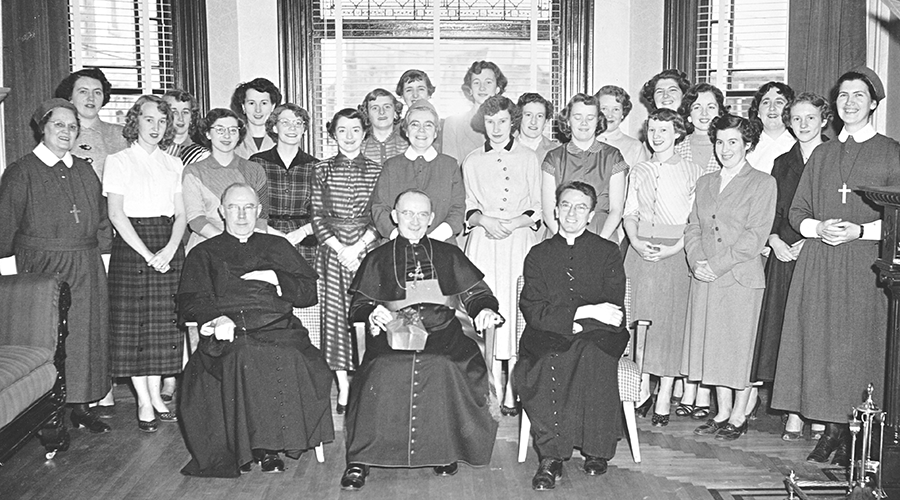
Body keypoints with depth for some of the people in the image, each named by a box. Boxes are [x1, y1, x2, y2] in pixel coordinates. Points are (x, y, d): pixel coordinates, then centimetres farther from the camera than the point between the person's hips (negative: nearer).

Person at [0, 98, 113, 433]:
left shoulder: (84, 170, 12)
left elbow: (101, 220, 18)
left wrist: (103, 248, 10)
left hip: (86, 268, 5)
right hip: (43, 268, -5)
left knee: (87, 332, 7)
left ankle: (80, 405, 18)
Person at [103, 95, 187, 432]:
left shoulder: (173, 164, 13)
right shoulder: (118, 161, 2)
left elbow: (181, 214, 8)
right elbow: (116, 214, -7)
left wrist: (170, 249, -10)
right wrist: (147, 254, -15)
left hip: (169, 246, 4)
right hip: (131, 244, -3)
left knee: (163, 323, 5)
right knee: (133, 323, -3)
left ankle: (156, 397, 14)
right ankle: (144, 403, 5)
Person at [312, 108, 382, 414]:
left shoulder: (376, 171, 4)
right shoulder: (322, 170, 6)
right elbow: (317, 216, 3)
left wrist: (358, 247, -10)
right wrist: (339, 247, -8)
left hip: (367, 249, -1)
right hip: (333, 249, 1)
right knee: (335, 313, -1)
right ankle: (343, 386, 6)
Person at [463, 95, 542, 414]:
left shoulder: (528, 159, 10)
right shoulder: (472, 162, 14)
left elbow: (538, 209, 8)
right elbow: (467, 208, 14)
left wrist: (514, 223, -9)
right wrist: (483, 220, -6)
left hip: (520, 241, -1)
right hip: (483, 242, 1)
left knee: (517, 311, -9)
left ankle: (512, 389, -3)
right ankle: (496, 387, 3)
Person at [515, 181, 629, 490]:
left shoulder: (608, 252, 14)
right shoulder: (538, 254, 15)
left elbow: (615, 311, 4)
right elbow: (532, 310, 0)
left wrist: (574, 322, -14)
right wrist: (585, 311, -12)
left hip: (596, 336, 0)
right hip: (549, 337, 1)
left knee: (592, 353, -35)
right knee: (549, 360, -33)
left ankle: (597, 449, -24)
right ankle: (550, 455, -30)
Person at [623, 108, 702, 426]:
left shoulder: (692, 172, 1)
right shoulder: (638, 172, 13)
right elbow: (629, 213, 12)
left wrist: (674, 248, -13)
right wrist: (636, 242, -5)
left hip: (675, 254, -3)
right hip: (640, 252, 3)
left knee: (670, 322, -3)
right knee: (637, 320, 0)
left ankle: (664, 400, 3)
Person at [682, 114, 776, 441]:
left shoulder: (762, 183, -1)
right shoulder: (705, 182, 16)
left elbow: (756, 235, -10)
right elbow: (693, 227, 12)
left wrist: (717, 265, -15)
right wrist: (696, 262, -6)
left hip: (741, 277, -5)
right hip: (705, 278, 5)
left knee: (739, 346, 1)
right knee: (712, 345, 8)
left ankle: (739, 416, 13)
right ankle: (722, 413, 20)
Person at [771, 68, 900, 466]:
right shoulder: (822, 154, 16)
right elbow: (797, 211, 13)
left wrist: (858, 231, -15)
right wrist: (818, 228, -7)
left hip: (866, 265, -3)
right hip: (819, 266, 3)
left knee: (859, 347, -4)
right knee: (820, 344, 1)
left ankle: (856, 438, 4)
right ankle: (831, 430, 10)